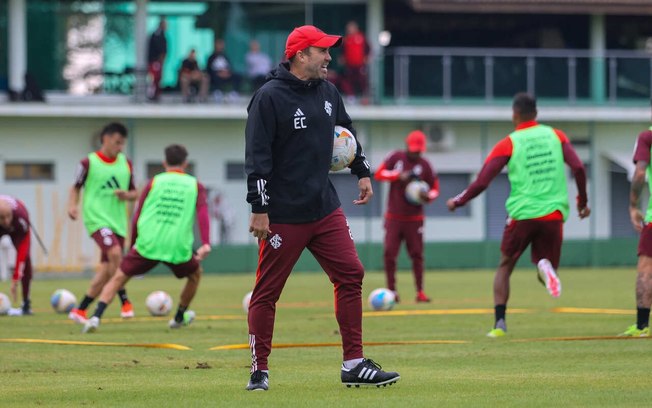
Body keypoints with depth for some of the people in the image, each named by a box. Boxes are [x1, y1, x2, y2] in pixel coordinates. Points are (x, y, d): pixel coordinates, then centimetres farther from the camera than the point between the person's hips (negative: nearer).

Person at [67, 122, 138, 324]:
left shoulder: (126, 164, 9)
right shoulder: (88, 163, -3)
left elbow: (134, 192, 17)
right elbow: (76, 187, 9)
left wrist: (127, 195, -6)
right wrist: (73, 205, -9)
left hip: (118, 222, 5)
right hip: (96, 218, -5)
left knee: (106, 269, 3)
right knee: (115, 253, -28)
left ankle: (80, 310, 14)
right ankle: (124, 300, -12)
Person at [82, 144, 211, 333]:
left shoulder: (154, 182, 13)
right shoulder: (195, 185, 12)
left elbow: (137, 216, 10)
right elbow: (202, 212, -5)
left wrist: (133, 244, 19)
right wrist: (205, 244, -14)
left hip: (147, 244, 0)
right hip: (178, 246, 0)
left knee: (118, 278, 9)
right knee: (195, 274, 31)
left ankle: (96, 317, -11)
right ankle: (179, 317, 41)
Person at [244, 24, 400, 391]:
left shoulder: (328, 92, 9)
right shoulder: (270, 97, -12)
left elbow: (347, 133, 27)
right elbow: (257, 156, -15)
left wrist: (363, 172, 22)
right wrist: (259, 209, -18)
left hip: (326, 209, 7)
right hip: (283, 216, -7)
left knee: (351, 275, 0)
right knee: (267, 292, 0)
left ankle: (354, 365, 3)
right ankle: (259, 370, 10)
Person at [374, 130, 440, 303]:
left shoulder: (425, 165, 1)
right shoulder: (396, 157, 1)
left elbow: (435, 188, 7)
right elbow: (378, 174, -5)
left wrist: (428, 196, -16)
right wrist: (398, 175, -20)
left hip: (414, 218, 0)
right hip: (394, 216, 0)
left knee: (417, 255, -1)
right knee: (389, 253, -6)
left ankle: (420, 292, 5)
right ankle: (391, 291, 2)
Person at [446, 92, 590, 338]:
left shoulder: (508, 144, 0)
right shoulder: (555, 136, 7)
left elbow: (481, 182, -4)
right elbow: (578, 168, -2)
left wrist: (457, 202, 12)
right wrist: (582, 202, 11)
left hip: (522, 214, -2)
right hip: (554, 213, 2)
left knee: (505, 266, 17)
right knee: (546, 268, 15)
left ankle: (500, 323, 5)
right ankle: (546, 267, -25)